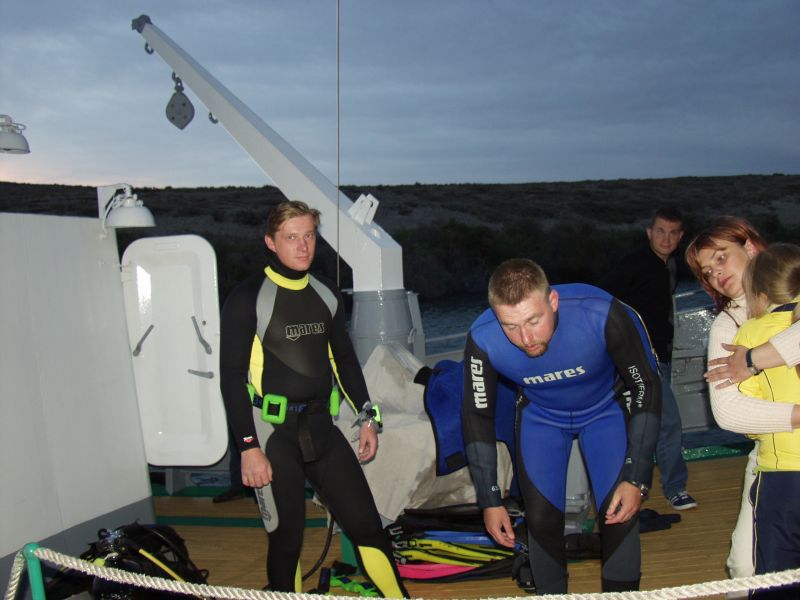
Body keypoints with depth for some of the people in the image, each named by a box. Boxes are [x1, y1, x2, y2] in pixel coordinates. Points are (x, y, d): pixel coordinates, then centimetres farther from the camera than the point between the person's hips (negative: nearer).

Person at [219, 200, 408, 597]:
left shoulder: (326, 294, 9)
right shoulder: (247, 299, -8)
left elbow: (344, 359, 18)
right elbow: (232, 376, -10)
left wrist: (366, 416, 14)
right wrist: (248, 447, -14)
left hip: (321, 428, 5)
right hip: (272, 434, -5)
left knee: (366, 523, 2)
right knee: (287, 538, 4)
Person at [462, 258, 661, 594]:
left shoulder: (603, 315, -37)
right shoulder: (483, 340, -32)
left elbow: (646, 389, -21)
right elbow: (478, 417, -14)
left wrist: (636, 479, -21)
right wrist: (490, 501, -11)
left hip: (605, 409, -1)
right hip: (539, 416, 1)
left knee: (620, 513, -10)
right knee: (541, 518, -3)